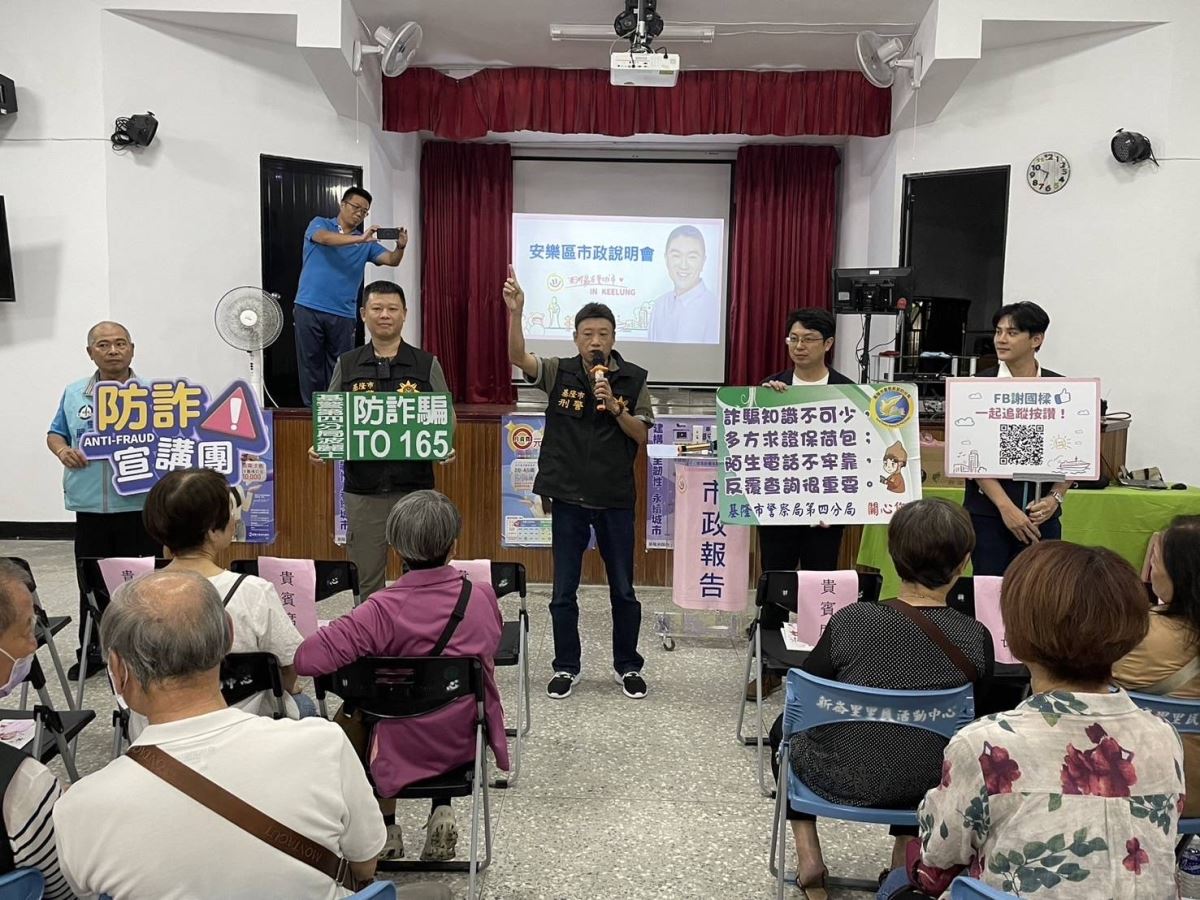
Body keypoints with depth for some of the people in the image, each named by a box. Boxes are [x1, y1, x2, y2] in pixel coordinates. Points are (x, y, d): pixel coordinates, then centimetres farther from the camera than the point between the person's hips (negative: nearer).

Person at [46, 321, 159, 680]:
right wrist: (62, 450, -5)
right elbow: (55, 433, 16)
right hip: (90, 506, 3)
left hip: (139, 505, -2)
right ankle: (91, 653, 28)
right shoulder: (74, 394, 8)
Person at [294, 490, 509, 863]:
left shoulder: (384, 610, -25)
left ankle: (386, 828, 34)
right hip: (466, 743, 3)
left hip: (404, 750, -2)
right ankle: (441, 810, 23)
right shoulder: (482, 597, -13)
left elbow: (309, 657, -29)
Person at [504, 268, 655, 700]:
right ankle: (566, 666, 25)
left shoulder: (633, 379, -2)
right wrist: (515, 312, -35)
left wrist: (615, 407, -20)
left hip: (615, 498, 0)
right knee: (563, 591, 9)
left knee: (623, 590, 11)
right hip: (568, 497, 0)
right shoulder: (559, 372, -3)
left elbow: (641, 436, -3)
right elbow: (518, 357, -20)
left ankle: (627, 666, 27)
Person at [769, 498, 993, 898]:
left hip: (842, 779, -2)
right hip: (925, 788, 2)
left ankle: (808, 856, 26)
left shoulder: (851, 621, -21)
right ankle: (905, 854, 33)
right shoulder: (975, 638, -17)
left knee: (785, 726, 30)